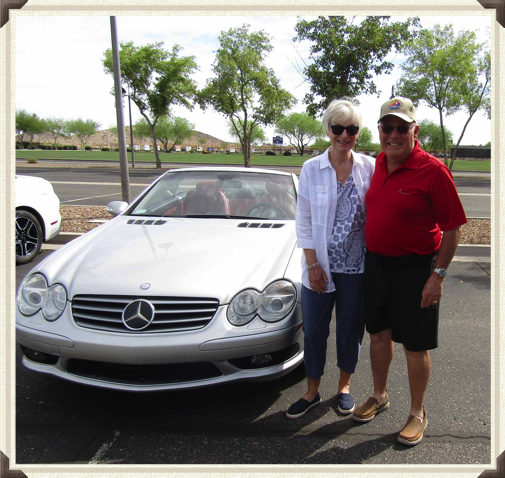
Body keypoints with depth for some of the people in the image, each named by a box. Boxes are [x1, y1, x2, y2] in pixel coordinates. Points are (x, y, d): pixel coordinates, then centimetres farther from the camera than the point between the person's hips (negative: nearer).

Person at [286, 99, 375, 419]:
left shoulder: (369, 167, 0)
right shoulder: (311, 169, -2)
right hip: (320, 264, 0)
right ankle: (312, 392, 27)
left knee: (351, 328, 12)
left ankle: (344, 385, 35)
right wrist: (313, 264, -6)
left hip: (356, 264, 1)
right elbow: (304, 221, -1)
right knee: (314, 329, 8)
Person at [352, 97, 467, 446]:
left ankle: (418, 414, 27)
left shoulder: (433, 170, -16)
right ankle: (379, 397, 39)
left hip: (414, 268, -6)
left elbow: (453, 228, -13)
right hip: (375, 262, 6)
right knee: (379, 335, 18)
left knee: (415, 346, 6)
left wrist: (438, 275, -16)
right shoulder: (379, 163, 3)